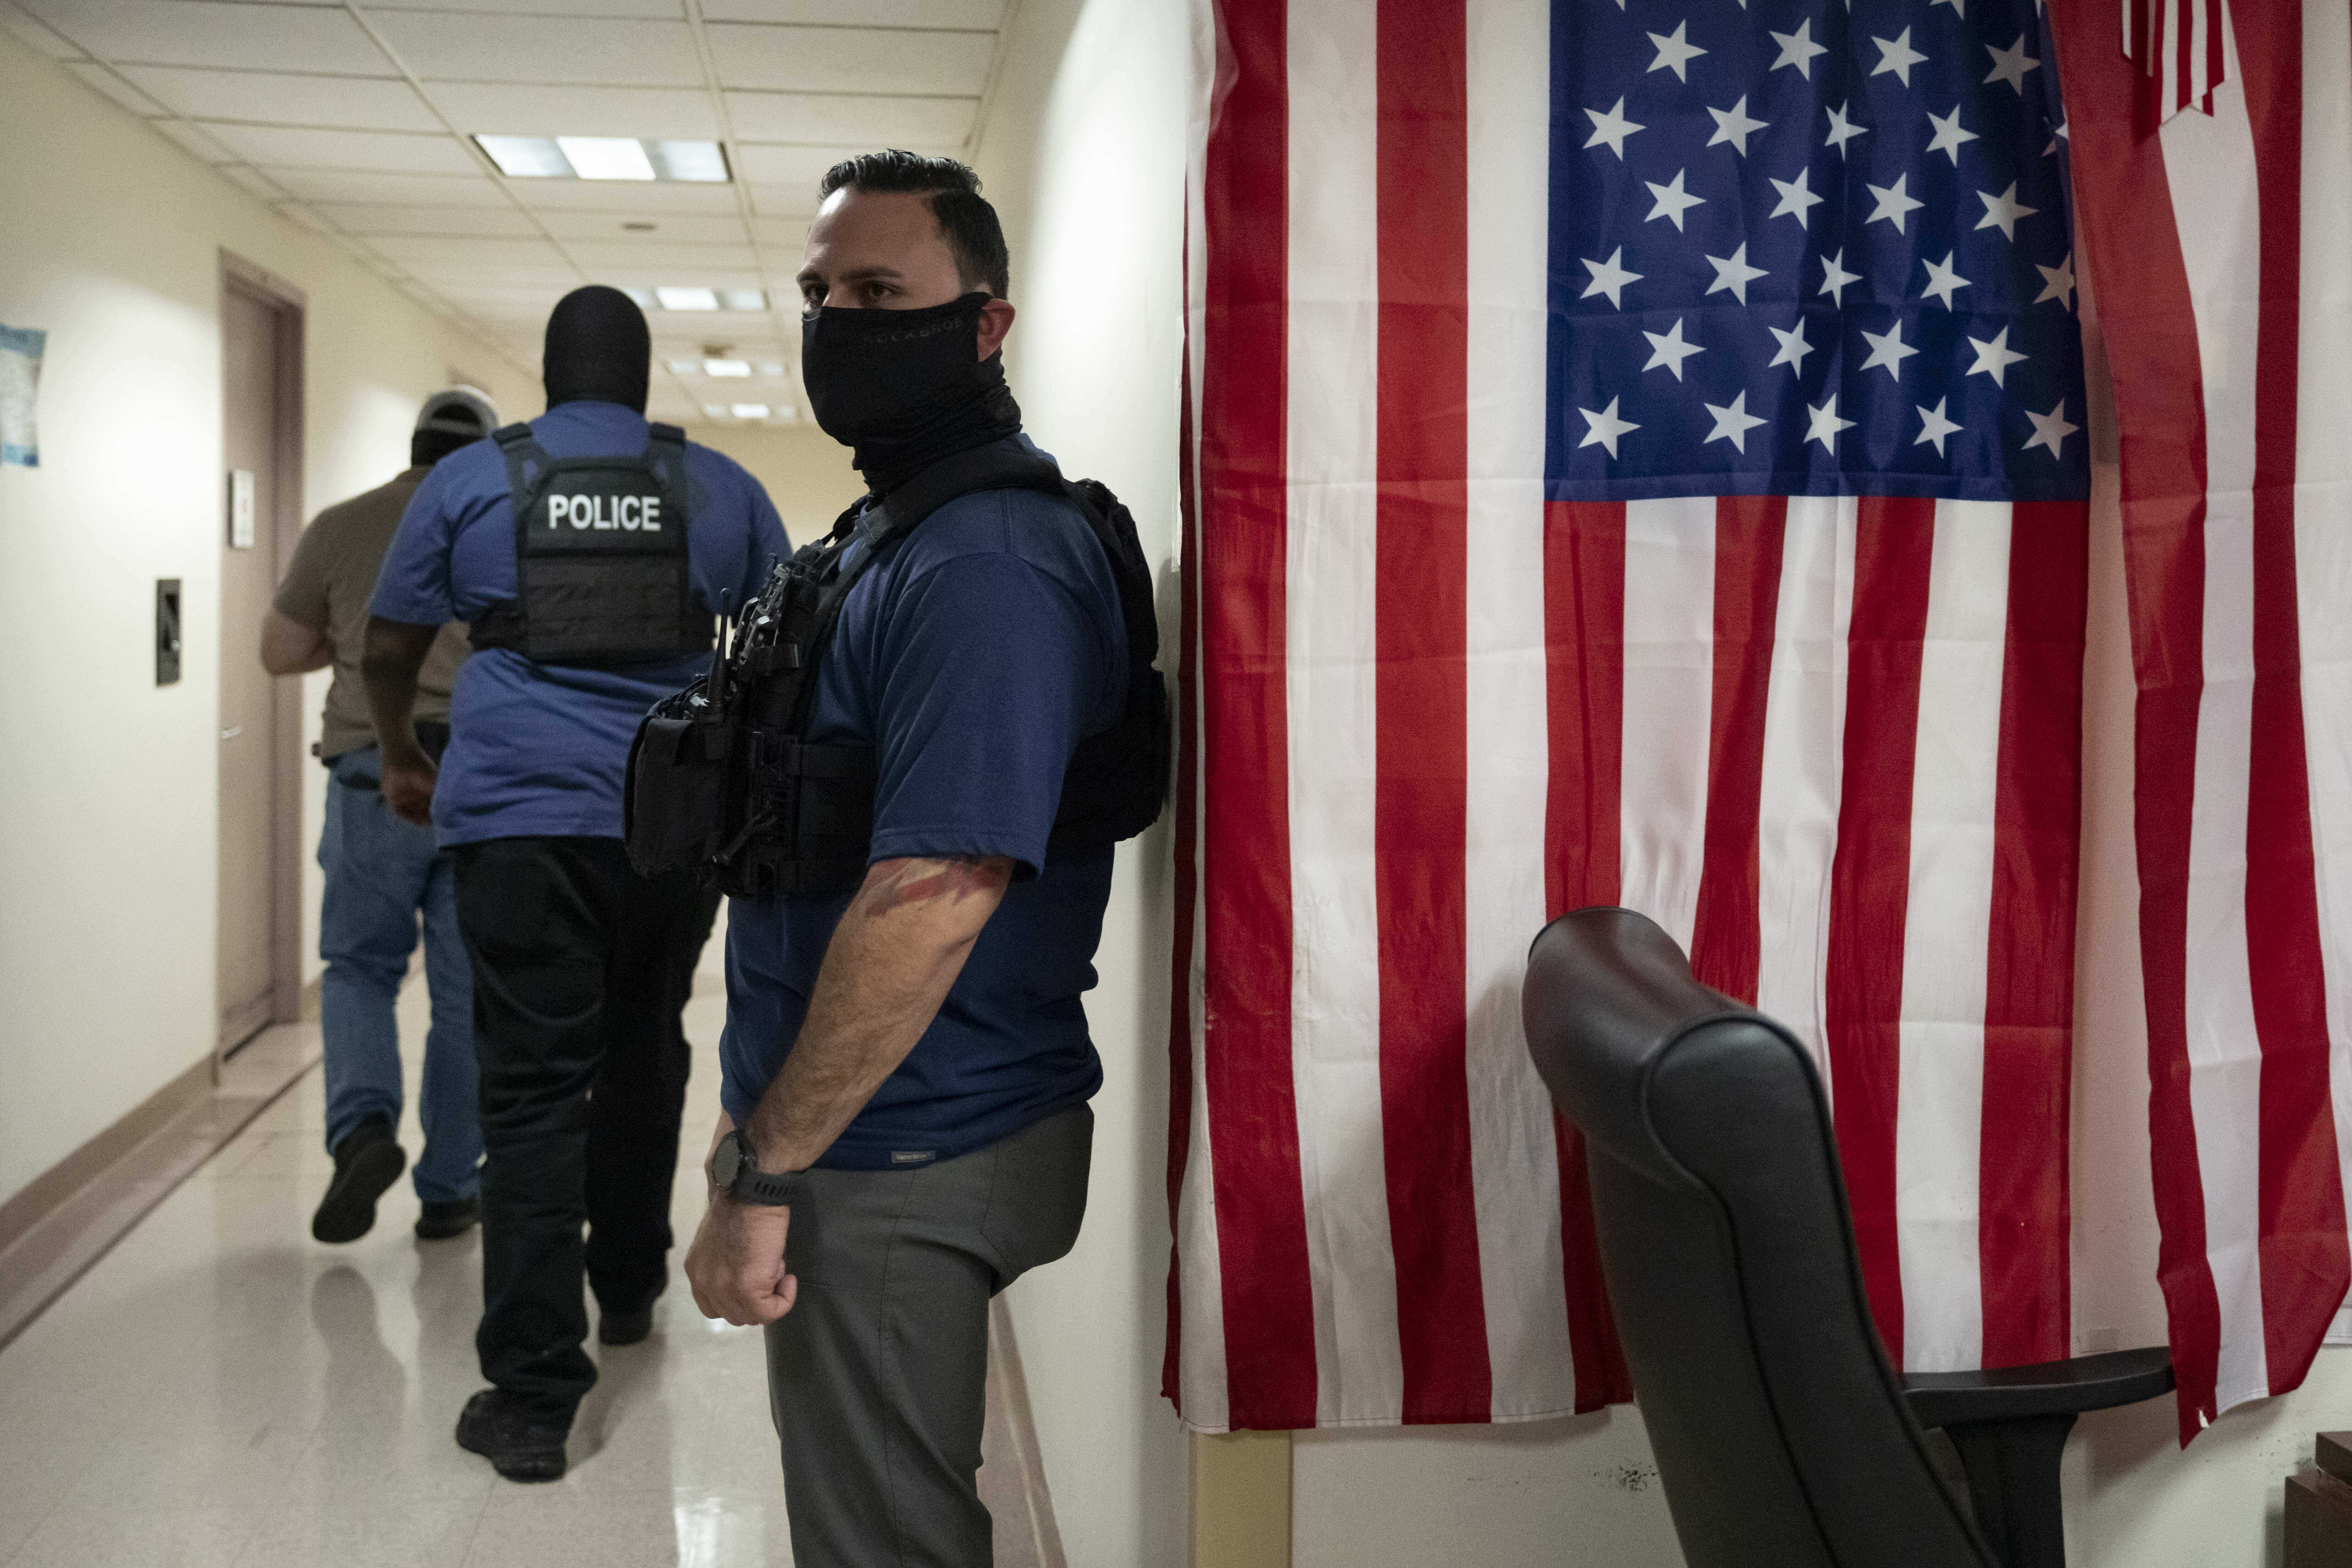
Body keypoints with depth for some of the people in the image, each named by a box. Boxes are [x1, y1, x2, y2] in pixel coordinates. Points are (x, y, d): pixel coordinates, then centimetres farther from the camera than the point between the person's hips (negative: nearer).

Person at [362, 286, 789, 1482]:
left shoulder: (470, 479, 7)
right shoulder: (721, 487, 10)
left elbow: (388, 644, 12)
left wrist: (402, 759, 28)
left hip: (519, 819, -2)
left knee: (532, 1094, -2)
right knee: (644, 1058, 21)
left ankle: (533, 1396, -4)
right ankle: (629, 1292, 37)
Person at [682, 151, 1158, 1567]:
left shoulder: (985, 564, -21)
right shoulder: (894, 528, 13)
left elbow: (932, 898, -28)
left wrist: (765, 1172, -21)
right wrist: (765, 1132, 20)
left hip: (900, 1169, -10)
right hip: (876, 1144, 10)